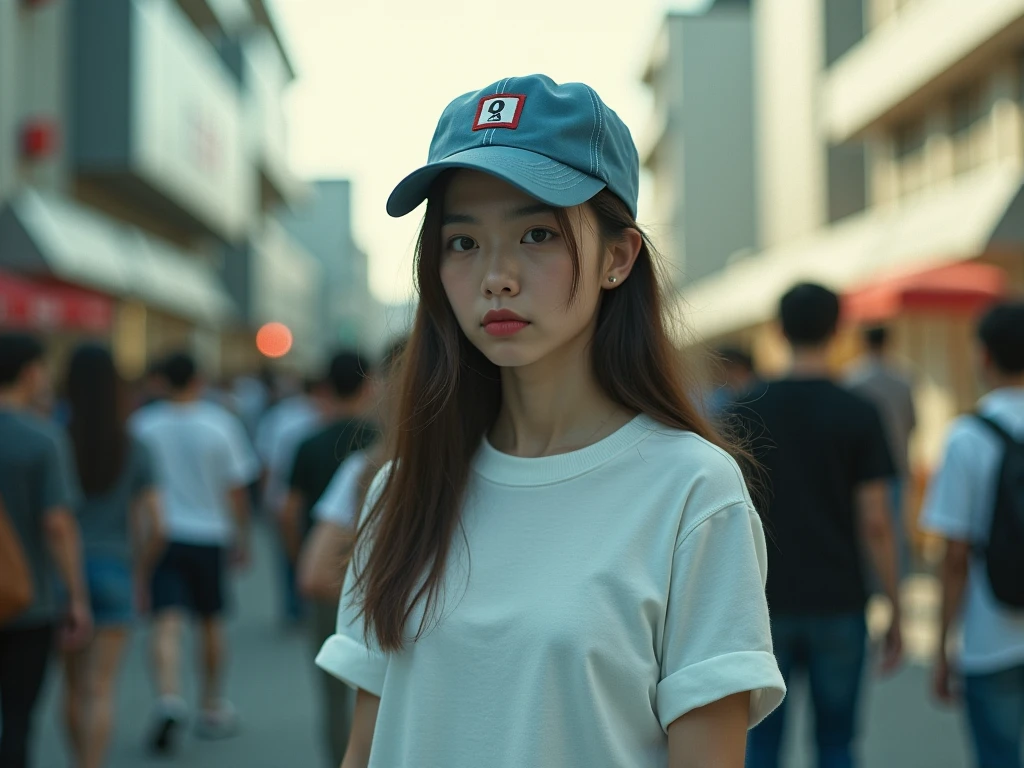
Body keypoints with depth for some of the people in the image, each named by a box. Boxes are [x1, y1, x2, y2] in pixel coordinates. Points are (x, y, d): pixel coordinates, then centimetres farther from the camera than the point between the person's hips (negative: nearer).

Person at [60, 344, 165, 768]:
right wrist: (141, 576, 15)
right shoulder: (134, 450, -1)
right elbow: (153, 527, 0)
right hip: (113, 569, 0)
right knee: (101, 690, 1)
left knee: (72, 684, 17)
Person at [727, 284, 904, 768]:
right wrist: (895, 611, 1)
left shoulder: (746, 413, -1)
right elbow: (875, 524, -7)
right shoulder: (859, 415, -5)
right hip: (838, 602, -1)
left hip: (766, 601, 1)